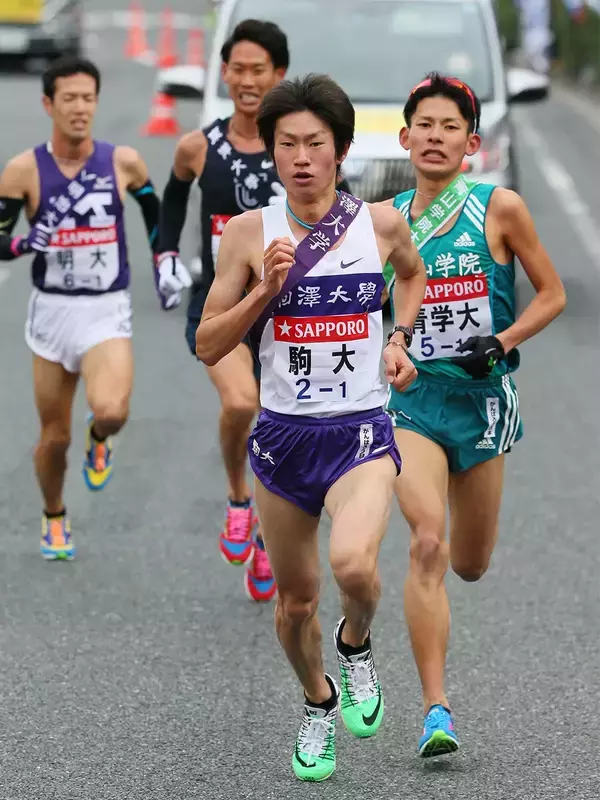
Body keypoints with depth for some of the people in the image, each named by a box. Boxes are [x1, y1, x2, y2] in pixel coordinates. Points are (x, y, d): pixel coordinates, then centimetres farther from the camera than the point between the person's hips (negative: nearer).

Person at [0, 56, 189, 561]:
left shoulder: (124, 162, -3)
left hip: (108, 312, -1)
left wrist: (166, 268, 13)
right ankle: (54, 520, 36)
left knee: (111, 411, -27)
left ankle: (99, 439, 11)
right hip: (52, 310, 1)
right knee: (54, 435, 8)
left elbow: (156, 212, 18)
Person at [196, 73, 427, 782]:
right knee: (294, 600, 13)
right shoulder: (249, 232, -4)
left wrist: (398, 339, 7)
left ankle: (357, 644, 6)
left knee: (353, 563, -28)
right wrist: (266, 290, -15)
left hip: (360, 431, -1)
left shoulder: (381, 223, -2)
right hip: (282, 433, 2)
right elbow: (208, 346, -2)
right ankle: (318, 701, 42)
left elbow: (412, 271, 23)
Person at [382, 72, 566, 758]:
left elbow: (552, 295, 2)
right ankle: (437, 710, -18)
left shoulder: (499, 208, -4)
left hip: (482, 396, 0)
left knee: (468, 565, 13)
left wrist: (504, 342, -11)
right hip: (411, 399, 0)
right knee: (427, 545, -21)